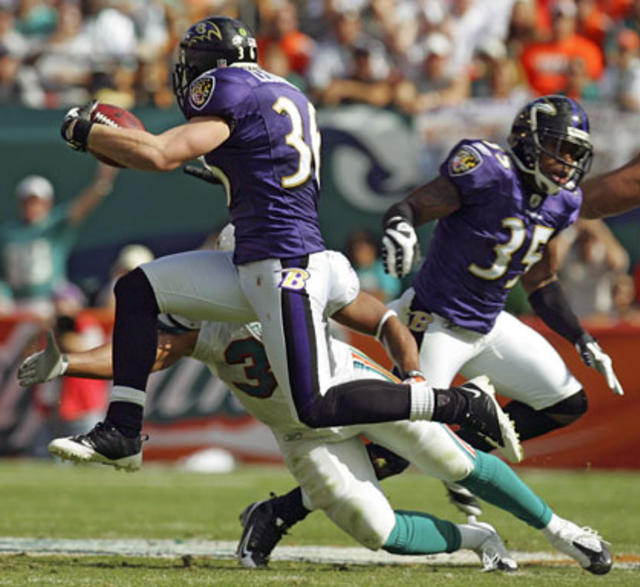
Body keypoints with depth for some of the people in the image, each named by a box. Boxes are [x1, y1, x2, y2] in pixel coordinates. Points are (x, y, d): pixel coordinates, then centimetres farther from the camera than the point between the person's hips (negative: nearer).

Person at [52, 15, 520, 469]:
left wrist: (83, 131, -4)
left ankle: (463, 404, -8)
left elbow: (161, 156, -16)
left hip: (286, 268, -10)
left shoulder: (232, 92, -8)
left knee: (318, 410, -13)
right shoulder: (289, 96, 18)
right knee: (136, 290, 9)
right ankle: (122, 431, 7)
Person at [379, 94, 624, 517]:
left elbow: (540, 283, 15)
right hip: (437, 323, -8)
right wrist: (400, 226, -45)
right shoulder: (490, 173, -20)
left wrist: (583, 341, 12)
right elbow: (412, 206, -21)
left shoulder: (562, 202, 4)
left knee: (568, 404, 11)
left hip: (489, 325, 8)